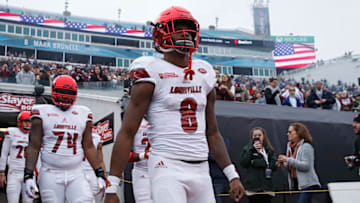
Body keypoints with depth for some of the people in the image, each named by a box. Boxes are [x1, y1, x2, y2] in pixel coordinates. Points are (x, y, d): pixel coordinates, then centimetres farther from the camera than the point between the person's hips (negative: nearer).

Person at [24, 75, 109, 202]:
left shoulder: (83, 114, 11)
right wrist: (28, 176, -8)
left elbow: (88, 147, 13)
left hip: (76, 175, 2)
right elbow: (33, 147, 1)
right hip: (51, 174, -2)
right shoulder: (43, 113, 3)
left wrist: (100, 174, 7)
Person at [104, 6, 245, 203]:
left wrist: (233, 175, 14)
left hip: (201, 170, 6)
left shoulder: (204, 74, 13)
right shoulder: (153, 72, -5)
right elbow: (127, 133, -7)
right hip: (168, 168, -6)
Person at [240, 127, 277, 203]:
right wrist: (252, 149, -10)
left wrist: (254, 162, -8)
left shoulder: (270, 150, 9)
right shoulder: (247, 149, 6)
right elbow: (243, 163, -7)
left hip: (266, 186, 2)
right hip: (253, 187, -1)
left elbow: (274, 165, -5)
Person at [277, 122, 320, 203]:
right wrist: (284, 164, 1)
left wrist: (288, 160, -21)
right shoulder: (290, 146, 13)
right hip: (296, 184, 9)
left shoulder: (306, 146, -11)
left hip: (307, 184, -8)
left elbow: (306, 166, -21)